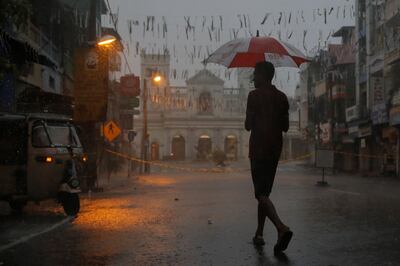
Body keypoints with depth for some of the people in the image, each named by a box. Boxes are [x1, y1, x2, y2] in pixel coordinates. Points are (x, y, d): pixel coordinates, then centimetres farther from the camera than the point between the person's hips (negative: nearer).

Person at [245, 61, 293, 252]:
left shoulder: (255, 95, -8)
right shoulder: (282, 97, 11)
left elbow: (248, 126, -10)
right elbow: (285, 127, 11)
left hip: (258, 149, -7)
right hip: (275, 150, 7)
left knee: (261, 194, -10)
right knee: (265, 192, 16)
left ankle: (282, 228, -30)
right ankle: (259, 234, 19)